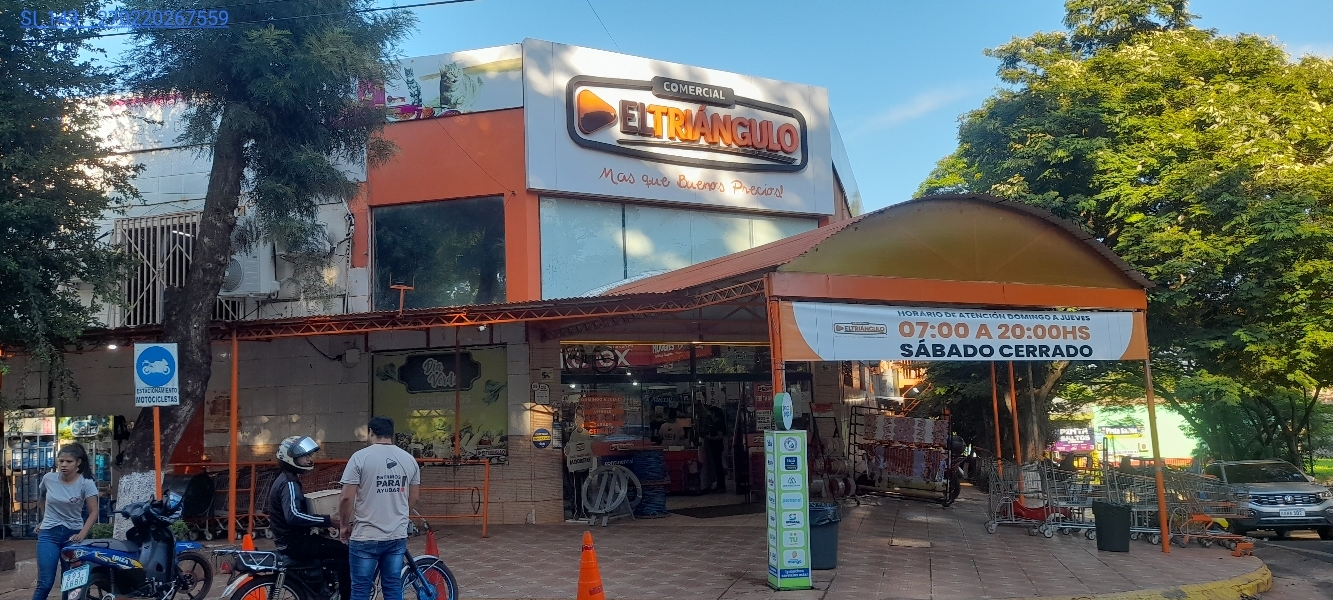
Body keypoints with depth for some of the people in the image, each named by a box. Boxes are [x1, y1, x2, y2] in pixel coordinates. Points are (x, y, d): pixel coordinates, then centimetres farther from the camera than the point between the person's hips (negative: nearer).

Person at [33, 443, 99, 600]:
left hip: (72, 534, -1)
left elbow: (93, 512, -9)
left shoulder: (86, 483, -11)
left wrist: (82, 534, -19)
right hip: (48, 534, 1)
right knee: (45, 583, -7)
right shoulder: (48, 478, -4)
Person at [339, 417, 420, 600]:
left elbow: (347, 497, -13)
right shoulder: (409, 459, 5)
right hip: (398, 536, 4)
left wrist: (345, 525, 3)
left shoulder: (360, 457, -9)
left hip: (365, 537, -4)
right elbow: (413, 497, 12)